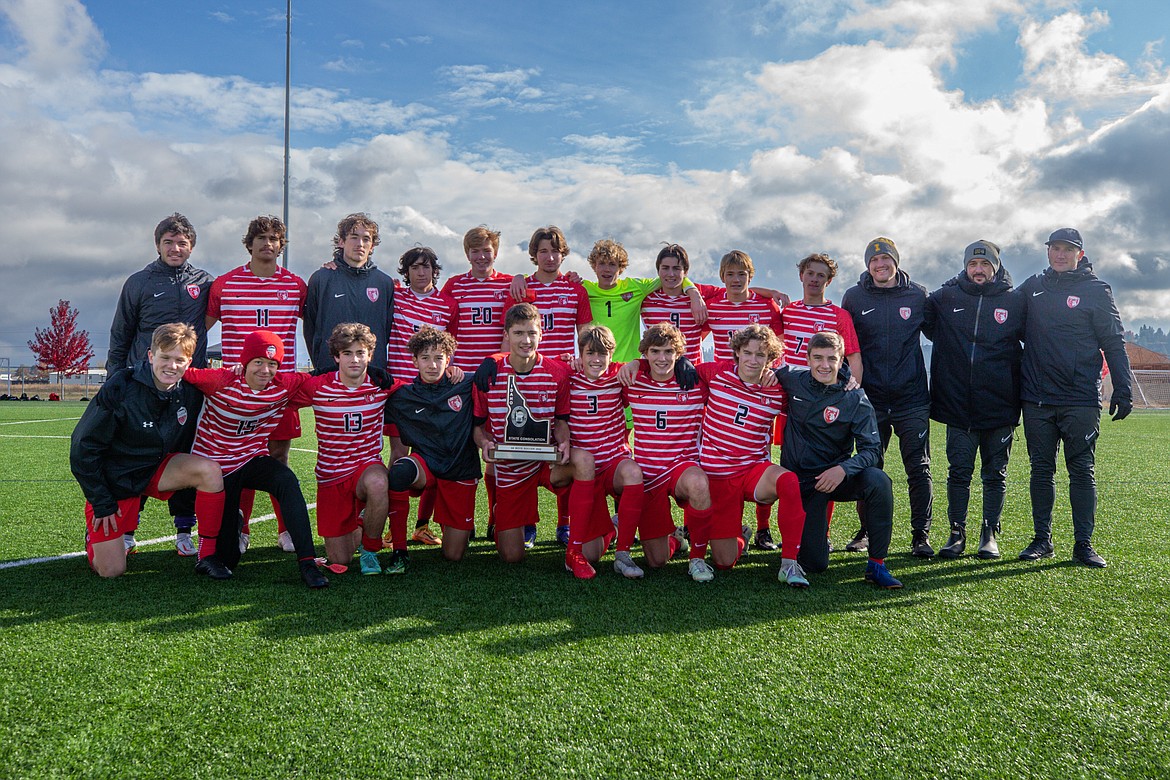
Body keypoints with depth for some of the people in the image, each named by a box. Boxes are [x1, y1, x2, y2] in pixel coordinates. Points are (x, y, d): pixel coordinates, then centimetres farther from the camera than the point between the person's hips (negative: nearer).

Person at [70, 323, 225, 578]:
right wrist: (102, 505, -14)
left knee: (210, 470, -25)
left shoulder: (189, 392, -11)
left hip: (154, 470, 4)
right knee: (111, 572, -6)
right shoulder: (120, 389, -23)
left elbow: (185, 439, 11)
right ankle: (96, 534, 28)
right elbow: (83, 448, -17)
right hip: (113, 481, -3)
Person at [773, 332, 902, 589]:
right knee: (814, 564, -5)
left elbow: (872, 450, -15)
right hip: (800, 483, 1)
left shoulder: (855, 400, -9)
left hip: (835, 477, 0)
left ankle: (876, 565, -20)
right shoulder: (794, 380, -4)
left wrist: (843, 469, -34)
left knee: (879, 481, -34)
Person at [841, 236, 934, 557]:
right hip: (871, 397, 0)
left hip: (912, 398, 0)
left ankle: (921, 535, 11)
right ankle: (867, 530, 22)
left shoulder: (917, 295, 5)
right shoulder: (854, 297, 4)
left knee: (918, 469, 1)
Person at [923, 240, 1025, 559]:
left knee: (995, 473, 8)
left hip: (999, 405, 0)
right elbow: (927, 326, 19)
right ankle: (957, 533, 15)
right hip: (957, 404, 0)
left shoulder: (1014, 302, 4)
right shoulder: (945, 298, 5)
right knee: (958, 471, 4)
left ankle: (990, 534, 18)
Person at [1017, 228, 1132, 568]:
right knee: (1041, 470, 7)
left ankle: (1083, 543, 8)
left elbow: (1114, 344, 1)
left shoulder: (1096, 290, 3)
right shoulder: (1032, 287, 11)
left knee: (1082, 471, 1)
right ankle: (1042, 540, 15)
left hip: (1080, 399, -3)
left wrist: (1123, 390, -5)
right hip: (1037, 399, 3)